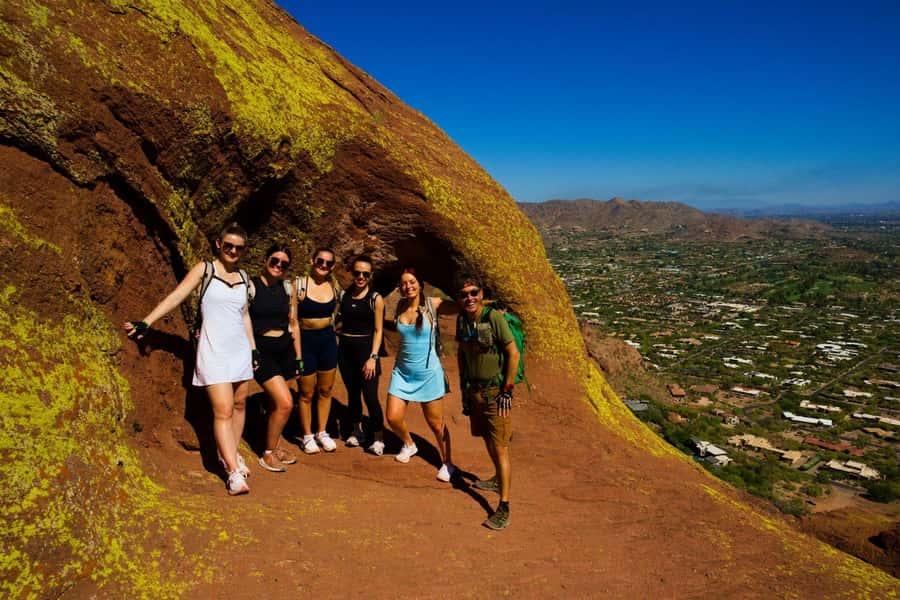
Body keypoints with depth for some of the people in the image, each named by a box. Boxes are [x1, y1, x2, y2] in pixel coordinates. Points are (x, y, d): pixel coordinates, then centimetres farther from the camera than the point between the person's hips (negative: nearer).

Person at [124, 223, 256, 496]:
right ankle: (234, 473, -11)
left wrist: (253, 348, 17)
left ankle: (232, 455, 26)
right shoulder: (205, 269, -2)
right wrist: (147, 322, -19)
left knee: (239, 405, 10)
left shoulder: (243, 276, 12)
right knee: (223, 411, -10)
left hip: (240, 349, 5)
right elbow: (176, 297, -9)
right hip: (214, 350, -5)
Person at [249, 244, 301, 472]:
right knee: (285, 403, -13)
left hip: (285, 349, 5)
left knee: (275, 403, 14)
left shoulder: (287, 288, 7)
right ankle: (268, 454, 6)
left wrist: (298, 358, 13)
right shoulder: (251, 286, -8)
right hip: (261, 350, -5)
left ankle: (273, 447, 31)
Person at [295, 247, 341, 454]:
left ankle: (322, 432, 30)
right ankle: (307, 436, 25)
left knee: (325, 390, 13)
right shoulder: (299, 285, -11)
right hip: (306, 341, -4)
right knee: (306, 393, 7)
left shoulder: (334, 287, 2)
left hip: (328, 340, 4)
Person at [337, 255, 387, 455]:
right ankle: (357, 431, 32)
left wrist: (373, 357, -11)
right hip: (345, 348, 4)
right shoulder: (344, 295, 4)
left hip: (365, 348, -3)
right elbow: (340, 321, 13)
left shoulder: (376, 299, -4)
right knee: (352, 393, 14)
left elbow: (378, 330, -5)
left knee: (370, 396, -5)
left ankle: (378, 438, 12)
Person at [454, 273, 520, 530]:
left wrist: (507, 390, -13)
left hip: (496, 391, -6)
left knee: (500, 447, -5)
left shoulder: (494, 317, -17)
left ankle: (504, 508, 0)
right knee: (487, 439, 20)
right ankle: (498, 479, 43)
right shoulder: (461, 319, 2)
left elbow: (513, 354, -14)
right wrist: (464, 388, 13)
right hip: (475, 390, 6)